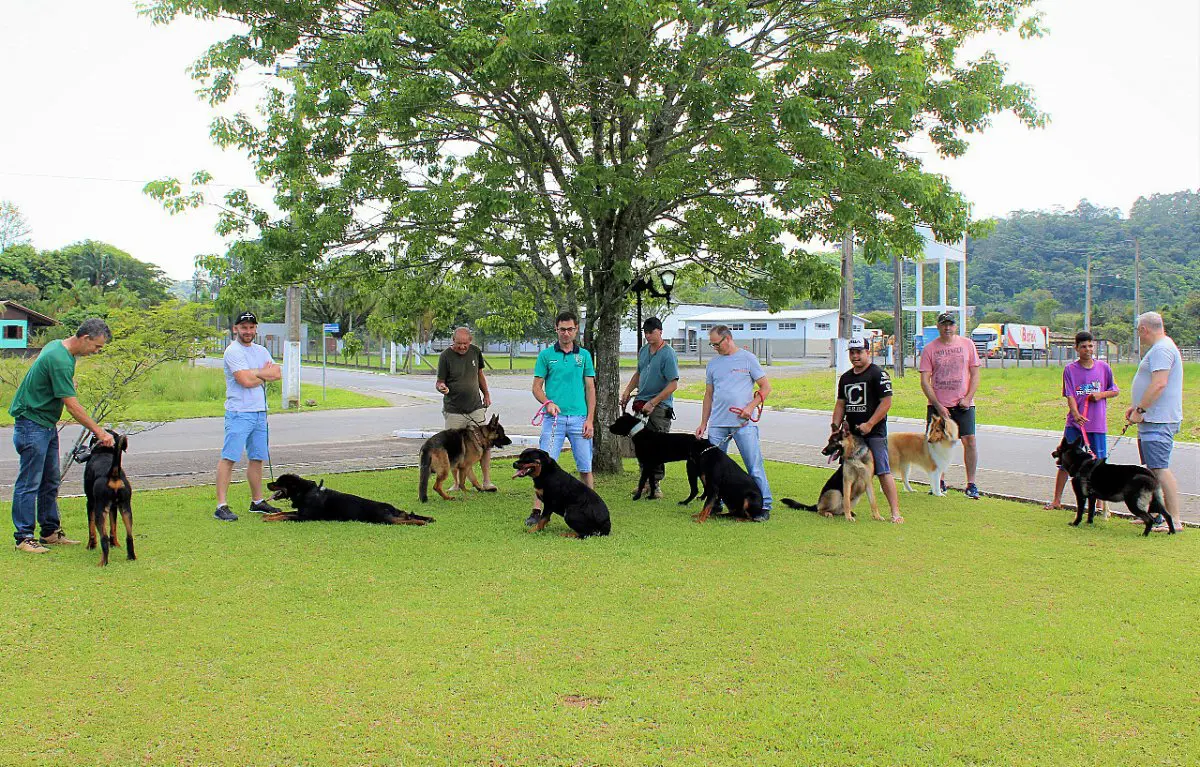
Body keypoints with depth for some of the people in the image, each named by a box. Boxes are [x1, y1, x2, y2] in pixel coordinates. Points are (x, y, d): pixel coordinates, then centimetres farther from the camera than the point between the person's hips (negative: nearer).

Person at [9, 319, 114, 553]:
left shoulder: (57, 346, 7)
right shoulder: (60, 361, -24)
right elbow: (72, 406, -25)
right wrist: (99, 432, -22)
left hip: (47, 424, 10)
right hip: (32, 425, -10)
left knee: (50, 481, 13)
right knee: (29, 483, -4)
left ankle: (51, 532, 20)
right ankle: (24, 537, 2)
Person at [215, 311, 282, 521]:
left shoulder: (261, 351, 16)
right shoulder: (233, 351, -8)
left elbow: (277, 374, 5)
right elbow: (245, 380, -18)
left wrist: (255, 373, -10)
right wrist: (264, 374, 0)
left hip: (260, 412, 8)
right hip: (239, 412, -8)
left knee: (257, 458, 13)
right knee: (229, 457, -10)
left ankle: (257, 501, 23)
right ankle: (221, 506, -11)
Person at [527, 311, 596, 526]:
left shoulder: (584, 355, 9)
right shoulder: (546, 355, 4)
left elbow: (590, 389, 9)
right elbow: (537, 388, 5)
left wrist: (590, 419, 0)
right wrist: (548, 403, -15)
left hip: (579, 419, 2)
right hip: (554, 418, -1)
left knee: (585, 467, 6)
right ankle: (537, 511, -2)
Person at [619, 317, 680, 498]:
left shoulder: (668, 354, -13)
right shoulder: (643, 350, 10)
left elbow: (673, 385, -16)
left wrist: (652, 403, -18)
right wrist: (627, 391, 12)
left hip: (660, 407, -7)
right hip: (642, 402, 7)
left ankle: (656, 484, 1)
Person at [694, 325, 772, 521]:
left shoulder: (747, 359, 2)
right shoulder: (713, 364, 14)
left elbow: (765, 387, 2)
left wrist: (750, 407, -11)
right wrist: (703, 423, 14)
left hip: (744, 424, -4)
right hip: (717, 424, 4)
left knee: (755, 466, -5)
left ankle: (764, 506, 0)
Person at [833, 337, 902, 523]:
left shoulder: (878, 374, -5)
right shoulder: (845, 377, 17)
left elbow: (886, 403, -11)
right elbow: (841, 404, 20)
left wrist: (869, 424, -16)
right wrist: (835, 427, 8)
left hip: (874, 433, -7)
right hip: (851, 433, 7)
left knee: (883, 472, -11)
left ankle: (895, 512, -10)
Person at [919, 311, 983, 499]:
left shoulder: (967, 344, 6)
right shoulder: (929, 348, 1)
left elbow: (975, 374, 7)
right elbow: (925, 381, -2)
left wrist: (968, 398, -6)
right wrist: (938, 405, -9)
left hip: (963, 404, 0)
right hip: (937, 404, 0)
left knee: (969, 440, -8)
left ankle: (971, 484, -1)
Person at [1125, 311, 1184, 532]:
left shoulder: (1162, 349, -15)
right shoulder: (1159, 348, 20)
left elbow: (1159, 384, -24)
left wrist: (1140, 410, -21)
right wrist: (1136, 406, 22)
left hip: (1158, 422, -11)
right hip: (1153, 419, 11)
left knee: (1160, 469, -13)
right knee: (1151, 469, 16)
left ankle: (1174, 520, -12)